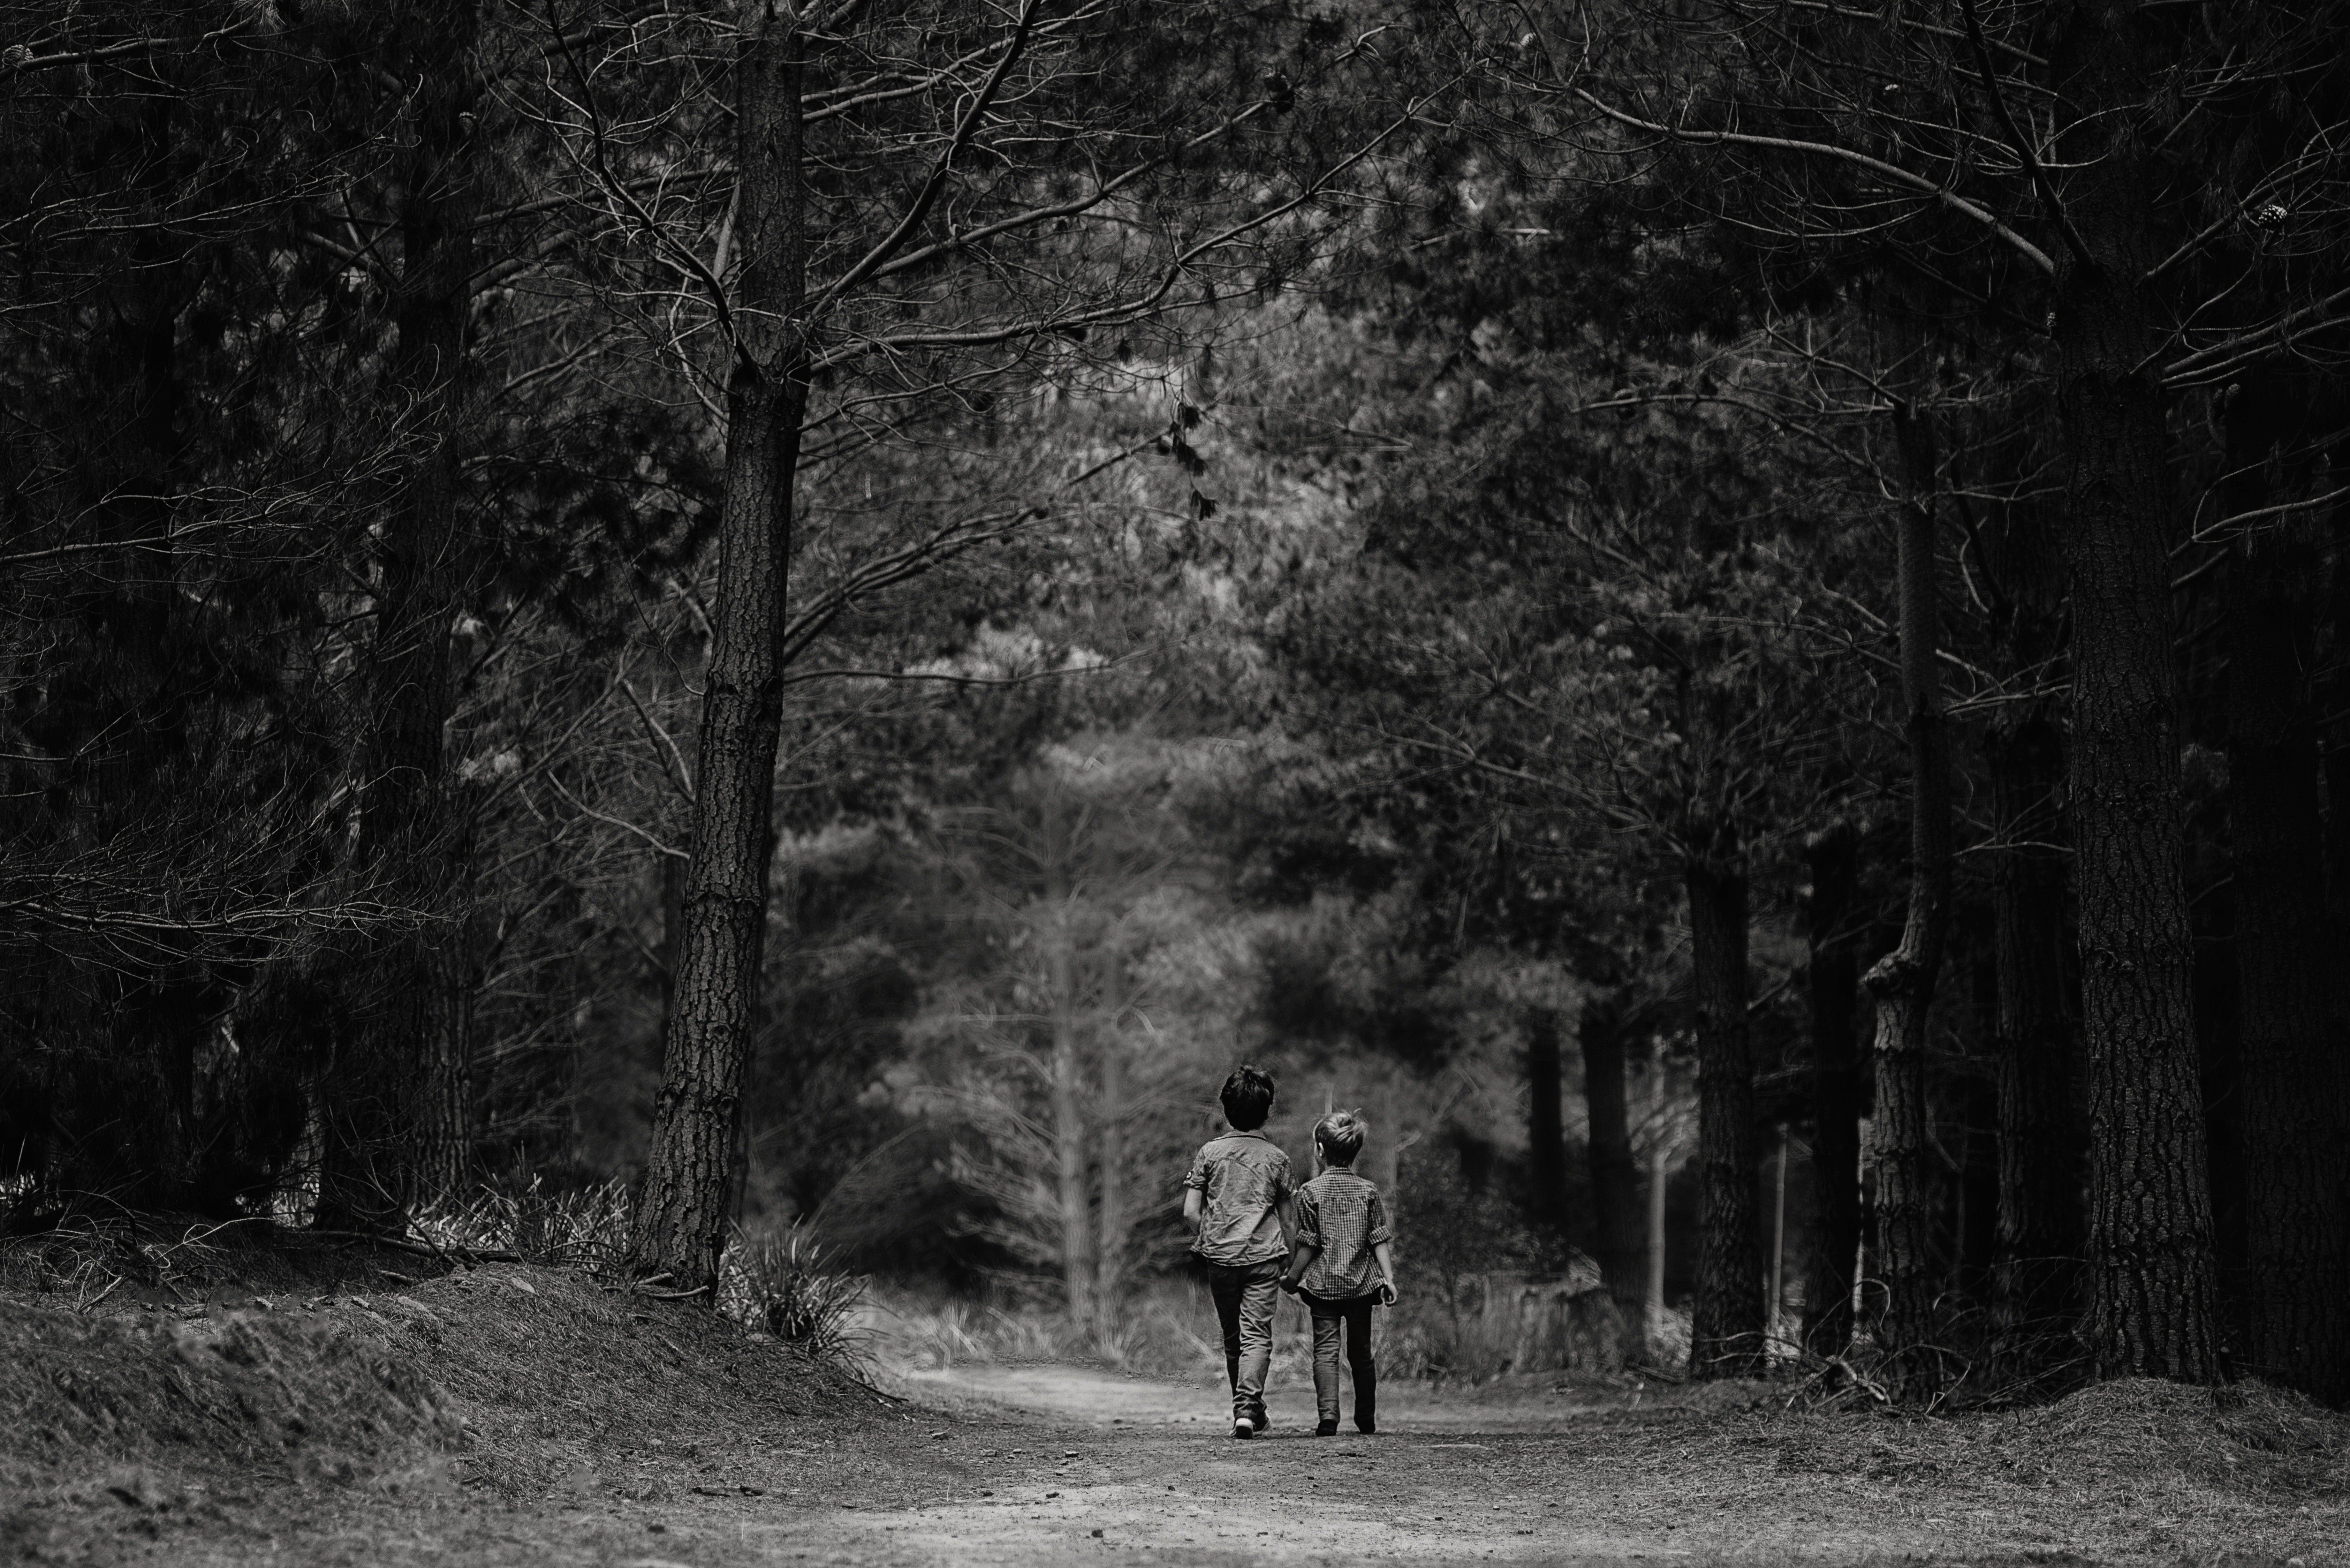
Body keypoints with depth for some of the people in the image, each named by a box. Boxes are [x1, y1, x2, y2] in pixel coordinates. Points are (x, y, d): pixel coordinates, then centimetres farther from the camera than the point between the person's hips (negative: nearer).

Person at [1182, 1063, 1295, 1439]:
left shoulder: (1209, 1152, 2)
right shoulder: (1276, 1158, 2)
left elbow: (1190, 1213, -2)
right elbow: (1286, 1219, 6)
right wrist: (1290, 1264, 15)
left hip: (1220, 1255, 1)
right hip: (1264, 1255, -1)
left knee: (1233, 1337, 15)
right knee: (1257, 1336, -4)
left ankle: (1248, 1408, 25)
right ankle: (1247, 1407, -21)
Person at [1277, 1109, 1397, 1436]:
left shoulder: (1311, 1191, -6)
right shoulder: (1369, 1191, 3)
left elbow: (1308, 1245, -7)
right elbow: (1380, 1240, -1)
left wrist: (1292, 1277, 3)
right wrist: (1388, 1277, 0)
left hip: (1324, 1283, -3)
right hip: (1361, 1283, 3)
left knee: (1326, 1350, -4)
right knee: (1361, 1351, 15)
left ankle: (1328, 1416, -18)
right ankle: (1366, 1419, 24)